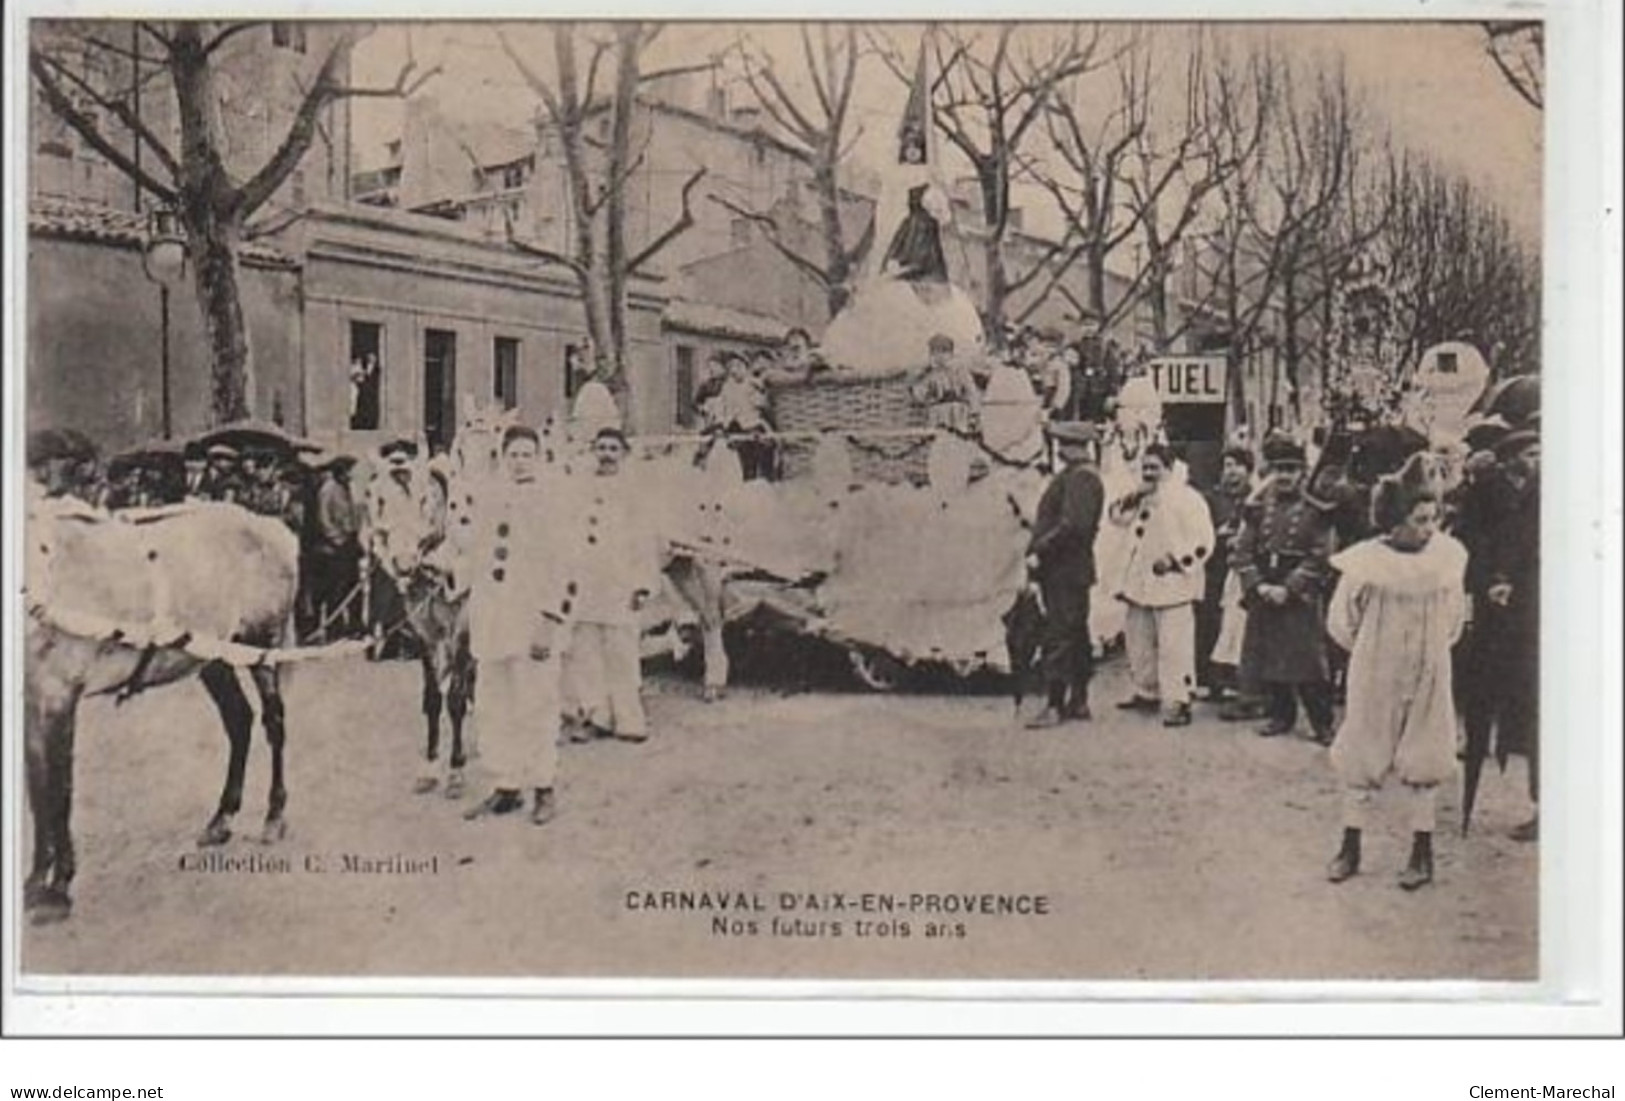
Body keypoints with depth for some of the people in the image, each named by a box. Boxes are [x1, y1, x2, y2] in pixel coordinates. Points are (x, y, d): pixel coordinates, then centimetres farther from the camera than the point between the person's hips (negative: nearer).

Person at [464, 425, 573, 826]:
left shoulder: (551, 506, -5)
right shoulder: (490, 506, 13)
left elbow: (561, 568, -9)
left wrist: (549, 623, -15)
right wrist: (473, 617, 17)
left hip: (532, 622, -6)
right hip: (492, 623, 6)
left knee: (535, 707, -1)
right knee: (494, 709, 8)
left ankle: (543, 789, 9)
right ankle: (505, 786, 18)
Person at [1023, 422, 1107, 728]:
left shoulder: (1080, 478, -16)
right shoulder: (1074, 476, 17)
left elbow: (1073, 525, -25)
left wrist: (1039, 552, -21)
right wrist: (1039, 549, 13)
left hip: (1065, 568, -11)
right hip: (1068, 569, 11)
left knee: (1058, 637, -9)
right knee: (1075, 636, 14)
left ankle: (1055, 706, -8)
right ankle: (1078, 701, 20)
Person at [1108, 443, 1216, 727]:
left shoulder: (1187, 498, -10)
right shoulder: (1144, 498, 14)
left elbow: (1203, 542, -14)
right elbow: (1117, 516, 16)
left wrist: (1174, 559, -21)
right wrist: (1132, 499, -1)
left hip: (1173, 584, -8)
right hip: (1141, 584, 8)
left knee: (1173, 646, -10)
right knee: (1139, 639, 15)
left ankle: (1177, 703, -8)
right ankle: (1147, 693, 29)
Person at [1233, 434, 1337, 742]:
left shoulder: (1315, 509, -5)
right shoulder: (1259, 506, 6)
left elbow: (1318, 557, -10)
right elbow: (1243, 550, 3)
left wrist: (1288, 588, -16)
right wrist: (1258, 585, -10)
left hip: (1301, 598, -4)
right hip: (1263, 597, 4)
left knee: (1307, 663, -5)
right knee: (1266, 659, 8)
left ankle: (1322, 724, 6)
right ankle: (1281, 715, 25)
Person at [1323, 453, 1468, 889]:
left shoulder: (1447, 556, -5)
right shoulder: (1366, 561, -15)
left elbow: (1455, 612, 12)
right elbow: (1341, 620, -3)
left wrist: (1433, 647, 11)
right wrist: (1371, 651, 6)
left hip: (1429, 675, 2)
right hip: (1374, 675, -2)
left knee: (1424, 760, 8)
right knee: (1361, 757, 6)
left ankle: (1422, 853, 17)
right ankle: (1350, 848, 18)